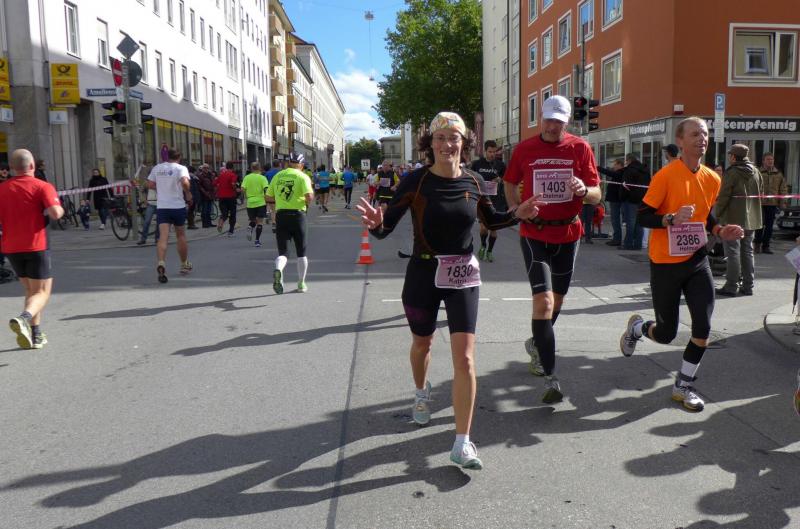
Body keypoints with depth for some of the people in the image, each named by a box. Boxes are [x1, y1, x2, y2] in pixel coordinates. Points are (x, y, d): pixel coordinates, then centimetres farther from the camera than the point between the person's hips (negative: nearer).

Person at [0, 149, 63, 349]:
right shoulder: (42, 186, -7)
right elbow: (55, 213, -21)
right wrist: (60, 208, 0)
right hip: (36, 246, -5)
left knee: (30, 290, 19)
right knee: (42, 292, 0)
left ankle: (36, 334, 15)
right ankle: (23, 318, -28)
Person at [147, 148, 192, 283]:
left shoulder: (157, 168, 7)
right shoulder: (181, 168, -5)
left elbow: (150, 184, 11)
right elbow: (185, 182, -23)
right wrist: (188, 194, -7)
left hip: (161, 206, 2)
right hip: (178, 206, -2)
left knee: (163, 237, -7)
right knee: (181, 236, 15)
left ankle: (161, 263, -30)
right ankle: (184, 265, 28)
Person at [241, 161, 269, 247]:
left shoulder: (247, 177, 3)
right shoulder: (262, 177, -4)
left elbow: (243, 189, -6)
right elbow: (266, 189, -15)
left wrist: (247, 196, 10)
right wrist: (266, 198, -1)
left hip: (250, 203, 2)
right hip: (261, 202, -2)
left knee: (253, 220, 19)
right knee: (260, 221, 4)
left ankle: (250, 227, -14)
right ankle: (257, 240, -3)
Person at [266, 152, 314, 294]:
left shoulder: (278, 176, 8)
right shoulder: (303, 176, -3)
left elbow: (268, 198, 10)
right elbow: (309, 197, -16)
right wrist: (307, 201, 5)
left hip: (281, 215, 2)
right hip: (297, 215, -2)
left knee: (283, 251, 4)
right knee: (301, 252, 13)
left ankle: (278, 270, -28)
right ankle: (301, 283, 20)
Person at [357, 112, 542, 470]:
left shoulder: (474, 182, -2)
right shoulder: (415, 182, -12)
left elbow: (490, 220, 16)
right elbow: (386, 227, -12)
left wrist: (517, 215, -2)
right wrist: (375, 223, -35)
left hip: (462, 277, 1)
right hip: (423, 274, -1)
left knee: (465, 359, -8)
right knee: (422, 344, 21)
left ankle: (462, 444, 0)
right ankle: (421, 393, 56)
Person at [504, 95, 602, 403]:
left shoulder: (580, 148, -1)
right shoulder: (524, 149, -1)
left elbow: (596, 195, -2)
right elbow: (511, 185, 15)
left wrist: (583, 190, -23)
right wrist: (516, 209, -2)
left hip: (568, 234, 3)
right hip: (534, 234, -2)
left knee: (556, 299, 17)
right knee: (543, 300, -15)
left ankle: (537, 343, 46)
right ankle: (550, 377, -12)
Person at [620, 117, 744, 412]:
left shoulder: (712, 179, 5)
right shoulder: (666, 175, -14)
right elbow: (643, 217, -13)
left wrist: (720, 231, 1)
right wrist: (672, 219, -29)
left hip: (696, 260, 5)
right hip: (665, 263, -5)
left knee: (703, 328, -7)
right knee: (667, 333, 5)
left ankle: (683, 386, 14)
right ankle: (636, 327, 42)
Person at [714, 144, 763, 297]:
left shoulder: (731, 173, -13)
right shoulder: (755, 172, 8)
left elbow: (724, 197, -14)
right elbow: (760, 194, 14)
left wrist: (717, 215, -5)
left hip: (733, 219, -7)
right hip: (751, 219, 7)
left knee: (732, 252, -3)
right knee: (747, 251, 12)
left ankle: (731, 286, -1)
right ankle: (748, 286, 17)